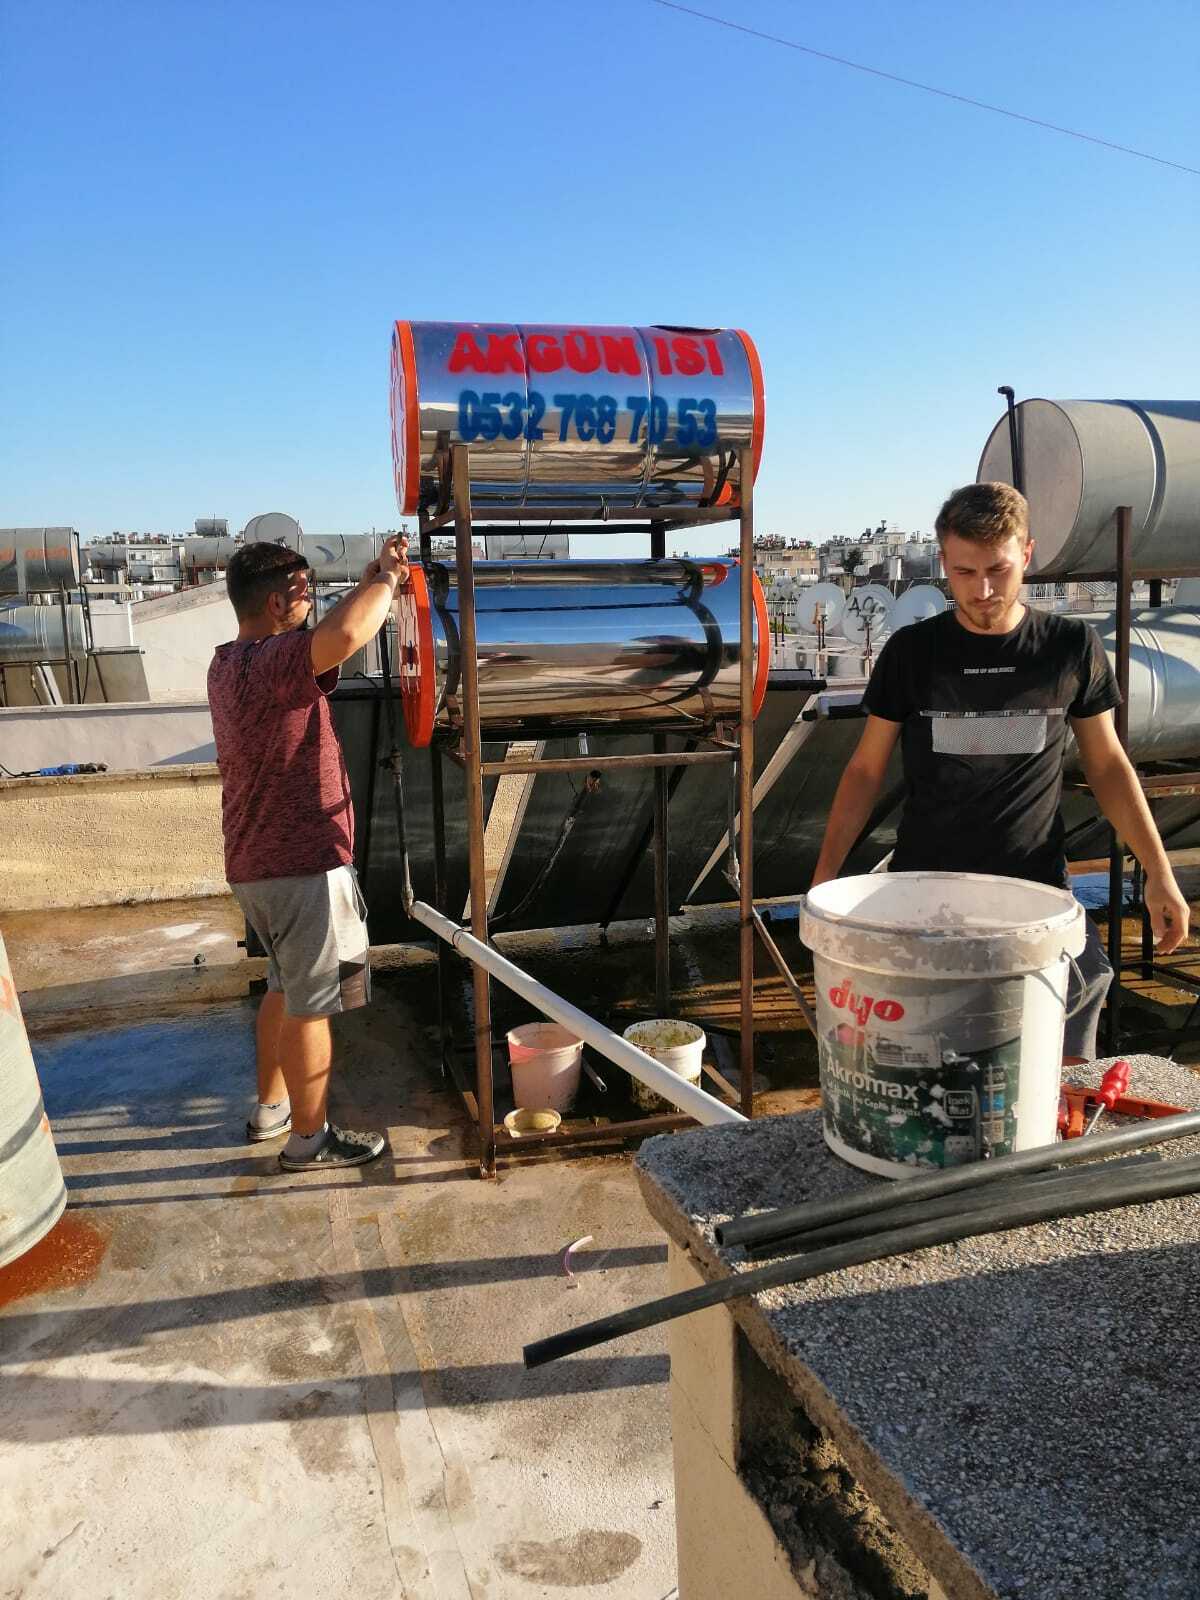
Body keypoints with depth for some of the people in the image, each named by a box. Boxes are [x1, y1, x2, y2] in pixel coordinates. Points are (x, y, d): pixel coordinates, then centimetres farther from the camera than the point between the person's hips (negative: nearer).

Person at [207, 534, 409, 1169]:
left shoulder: (229, 663, 11)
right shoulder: (269, 663, -21)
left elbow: (326, 637, 24)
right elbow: (342, 635, -42)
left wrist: (372, 583, 14)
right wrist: (385, 579, -22)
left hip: (257, 864, 10)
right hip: (302, 862, -10)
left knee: (286, 987, 24)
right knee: (311, 1004, 4)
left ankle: (270, 1107, 38)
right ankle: (308, 1138, 17)